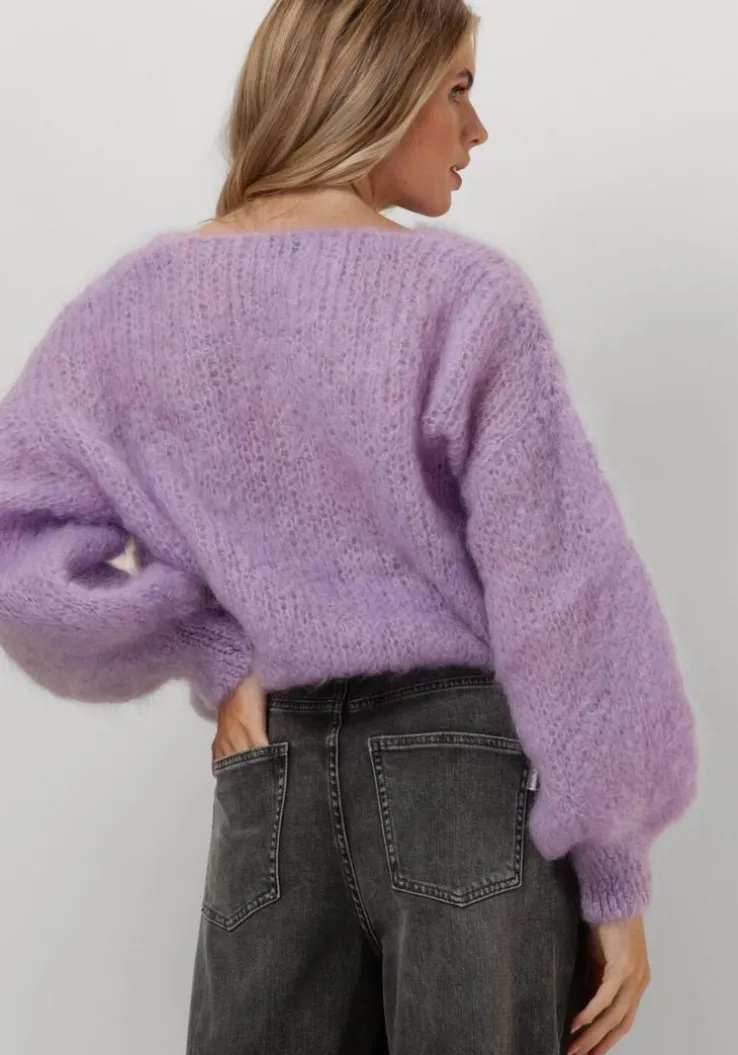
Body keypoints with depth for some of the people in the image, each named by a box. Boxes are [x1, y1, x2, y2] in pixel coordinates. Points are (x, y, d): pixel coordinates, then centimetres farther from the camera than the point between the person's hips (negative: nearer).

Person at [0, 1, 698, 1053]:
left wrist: (212, 655, 1)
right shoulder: (464, 293, -9)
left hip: (268, 789, 4)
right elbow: (563, 599, -9)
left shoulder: (136, 306, 3)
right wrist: (617, 881, -2)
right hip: (474, 769, -3)